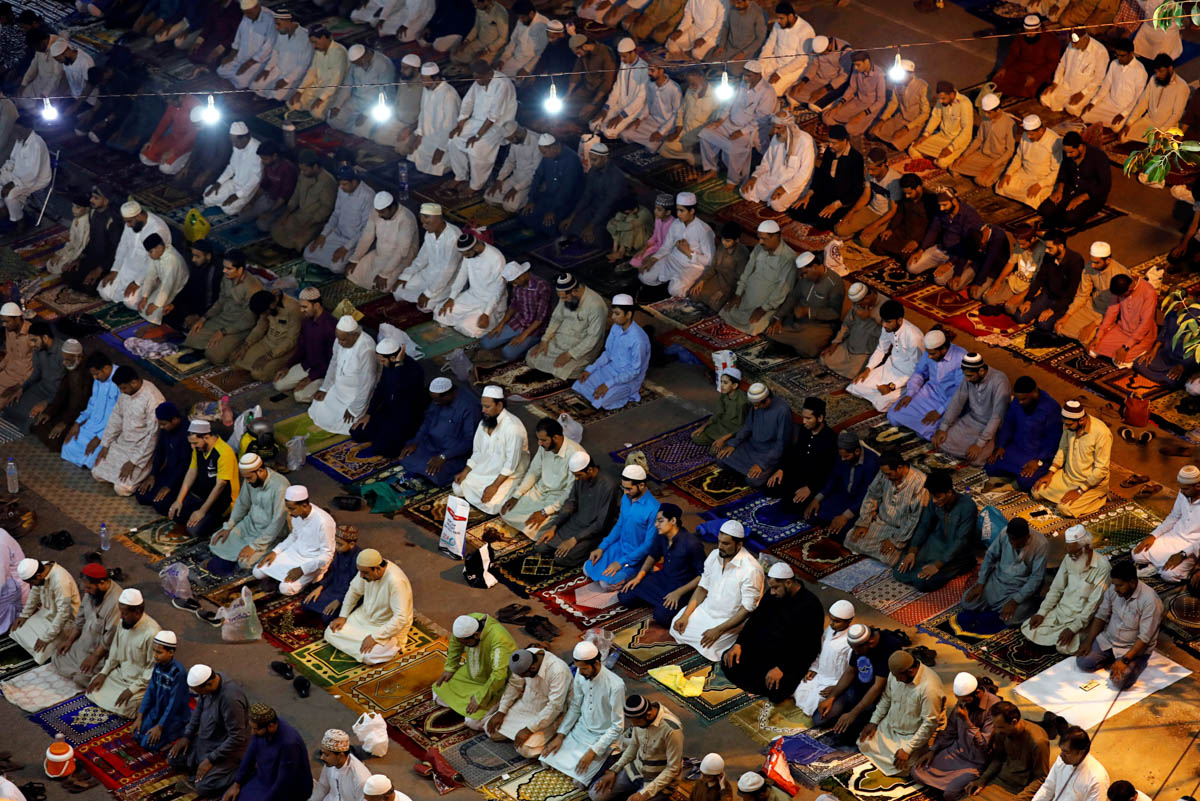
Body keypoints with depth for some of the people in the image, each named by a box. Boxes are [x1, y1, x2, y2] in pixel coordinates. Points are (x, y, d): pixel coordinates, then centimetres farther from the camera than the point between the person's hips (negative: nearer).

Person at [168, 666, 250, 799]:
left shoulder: (231, 699, -35)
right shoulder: (205, 684, -10)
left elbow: (237, 738, -30)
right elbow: (198, 710, 12)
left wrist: (211, 760, -24)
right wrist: (187, 736, 5)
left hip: (227, 748, -8)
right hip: (205, 740, 8)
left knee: (204, 786, -19)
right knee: (173, 758, 5)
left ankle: (239, 773, 0)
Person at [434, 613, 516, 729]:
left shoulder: (498, 640, -40)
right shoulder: (468, 622, -20)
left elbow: (499, 676, -41)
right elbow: (455, 642, 3)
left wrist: (480, 698, -32)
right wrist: (450, 668, 7)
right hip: (473, 673, 7)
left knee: (474, 722, -20)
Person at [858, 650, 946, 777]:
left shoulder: (930, 687, -33)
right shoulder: (896, 672, -10)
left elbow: (930, 724, -28)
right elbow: (886, 698, 9)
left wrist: (907, 749, -26)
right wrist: (874, 722, 2)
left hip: (914, 735, -7)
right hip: (890, 726, 7)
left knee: (899, 768, -20)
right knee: (863, 742, -1)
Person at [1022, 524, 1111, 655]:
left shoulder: (1102, 567, -21)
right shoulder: (1069, 559, -2)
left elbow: (1093, 604, -22)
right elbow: (1056, 589, 7)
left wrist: (1073, 629, -26)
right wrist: (1041, 613, -4)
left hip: (1083, 617, -6)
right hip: (1061, 610, 6)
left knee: (1064, 647, -26)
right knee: (1027, 629, -6)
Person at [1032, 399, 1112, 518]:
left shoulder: (1101, 433, -29)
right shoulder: (1069, 425, -8)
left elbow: (1101, 470, -24)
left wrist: (1079, 491, -23)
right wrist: (1050, 473, 0)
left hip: (1091, 482, -7)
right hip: (1067, 475, 7)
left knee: (1065, 509, -23)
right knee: (1037, 492, -3)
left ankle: (1098, 497, 2)